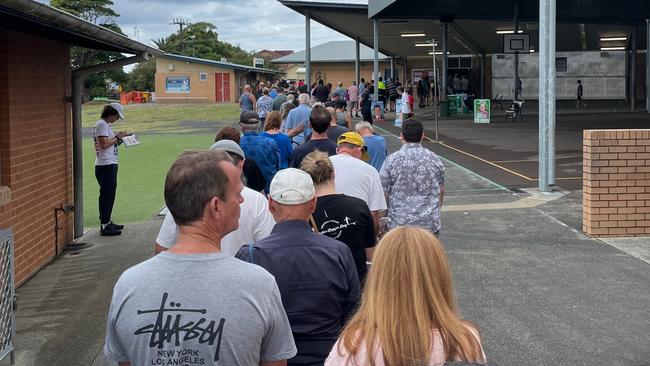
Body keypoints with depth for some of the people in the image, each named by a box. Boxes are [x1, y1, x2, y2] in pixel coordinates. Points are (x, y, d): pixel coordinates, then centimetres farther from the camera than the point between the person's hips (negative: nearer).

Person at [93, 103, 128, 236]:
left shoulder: (104, 124, 19)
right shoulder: (102, 124, -12)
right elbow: (104, 144, -22)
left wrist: (118, 139, 8)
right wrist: (118, 137, -12)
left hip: (110, 164, 10)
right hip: (106, 165, -10)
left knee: (109, 195, 16)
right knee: (107, 195, -8)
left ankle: (107, 222, 24)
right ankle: (104, 226, -5)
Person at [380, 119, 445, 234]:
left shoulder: (391, 160, -7)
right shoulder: (434, 159, 3)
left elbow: (383, 193, -4)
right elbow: (441, 191, 13)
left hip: (399, 223, -2)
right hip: (431, 224, 2)